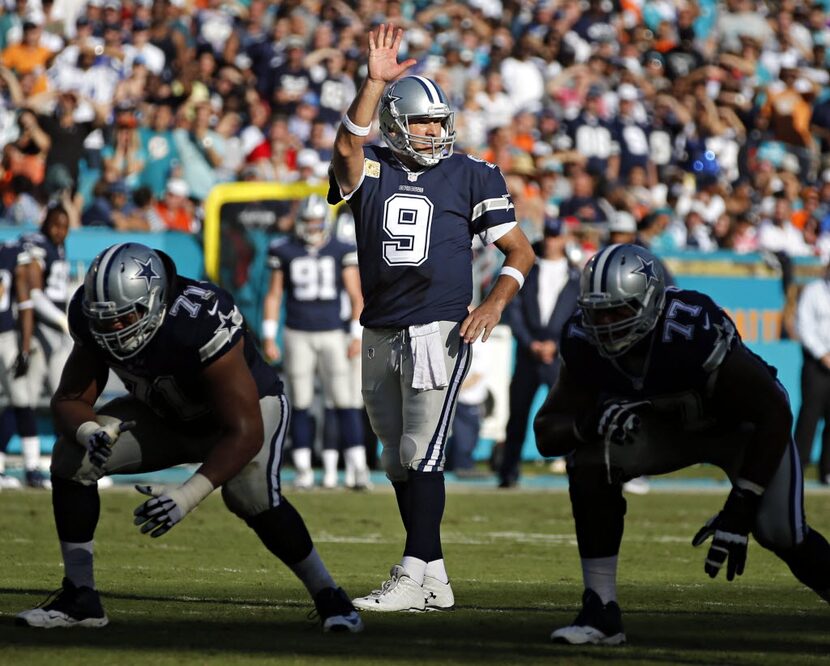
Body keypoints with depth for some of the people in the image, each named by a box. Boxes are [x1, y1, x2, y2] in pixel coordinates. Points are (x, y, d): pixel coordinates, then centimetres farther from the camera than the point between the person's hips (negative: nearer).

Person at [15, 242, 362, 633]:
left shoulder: (202, 325, -40)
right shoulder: (97, 323, -23)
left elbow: (245, 432, -39)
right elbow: (68, 400, -12)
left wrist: (186, 497, -47)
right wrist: (89, 433, -37)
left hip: (248, 407, -5)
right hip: (163, 416, 5)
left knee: (251, 494, -34)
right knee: (70, 457, -15)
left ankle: (327, 596, -13)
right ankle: (79, 597, -6)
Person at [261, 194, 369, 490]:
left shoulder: (342, 252, 2)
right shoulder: (284, 252, 3)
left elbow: (356, 296, 4)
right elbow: (273, 295, 8)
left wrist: (357, 336, -2)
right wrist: (269, 337, 3)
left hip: (332, 335, -1)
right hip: (297, 336, 1)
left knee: (342, 401, -7)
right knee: (301, 404, 2)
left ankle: (359, 466, -7)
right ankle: (303, 470, 8)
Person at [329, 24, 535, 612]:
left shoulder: (469, 177, 2)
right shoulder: (369, 172, 6)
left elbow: (521, 252, 4)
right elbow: (347, 147, -19)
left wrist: (494, 304, -13)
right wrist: (375, 83, -26)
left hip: (439, 331, -4)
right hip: (381, 337, 4)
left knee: (421, 454, -13)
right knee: (399, 462, 9)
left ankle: (411, 577, -15)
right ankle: (435, 581, 18)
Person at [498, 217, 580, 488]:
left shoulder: (576, 277, 8)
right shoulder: (527, 272, 13)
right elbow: (515, 311, 6)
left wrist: (556, 344, -9)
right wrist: (530, 343, -7)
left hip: (560, 355, -2)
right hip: (527, 353, 2)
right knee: (517, 414, 5)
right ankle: (508, 473, 15)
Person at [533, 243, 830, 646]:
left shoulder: (695, 334, -39)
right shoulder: (585, 344, -22)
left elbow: (773, 415, -34)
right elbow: (547, 434, -17)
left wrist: (739, 511, -36)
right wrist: (592, 422, -41)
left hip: (744, 426, -4)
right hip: (668, 427, 4)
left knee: (779, 531, -23)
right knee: (590, 461, -24)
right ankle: (601, 612, -17)